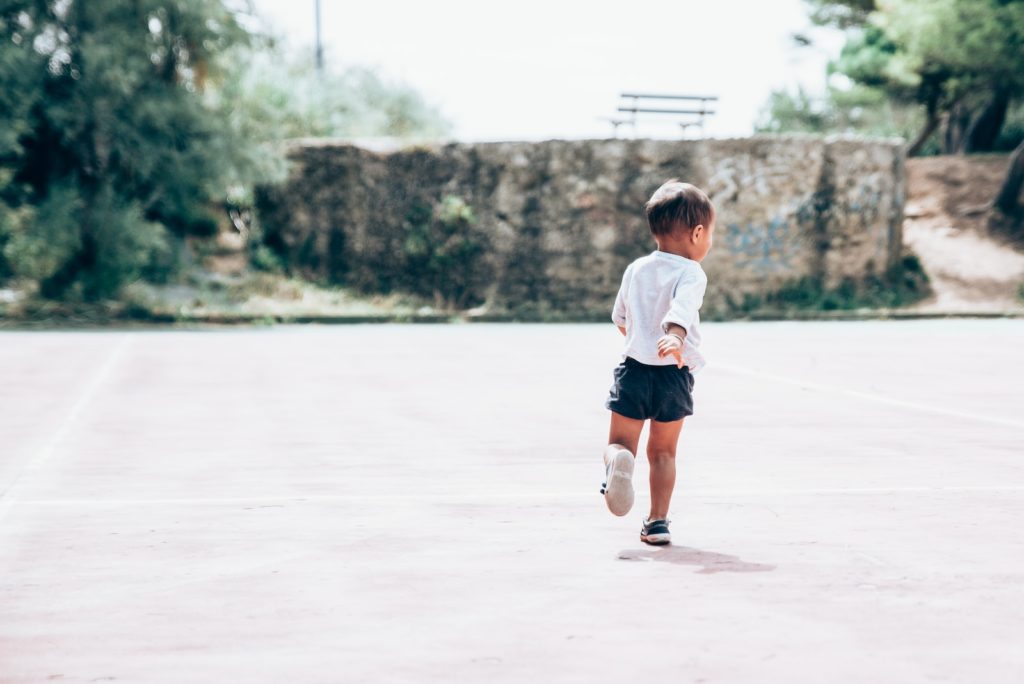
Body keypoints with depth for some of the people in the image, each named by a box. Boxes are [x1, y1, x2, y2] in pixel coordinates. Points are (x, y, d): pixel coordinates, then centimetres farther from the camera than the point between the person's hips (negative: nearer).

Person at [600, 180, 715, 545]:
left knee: (620, 442, 7)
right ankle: (658, 521, 13)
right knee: (663, 451, 13)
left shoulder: (636, 269, 9)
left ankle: (617, 461, -27)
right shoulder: (691, 273, -7)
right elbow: (682, 308, -30)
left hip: (634, 368, 2)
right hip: (674, 375, -2)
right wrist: (675, 337, -46)